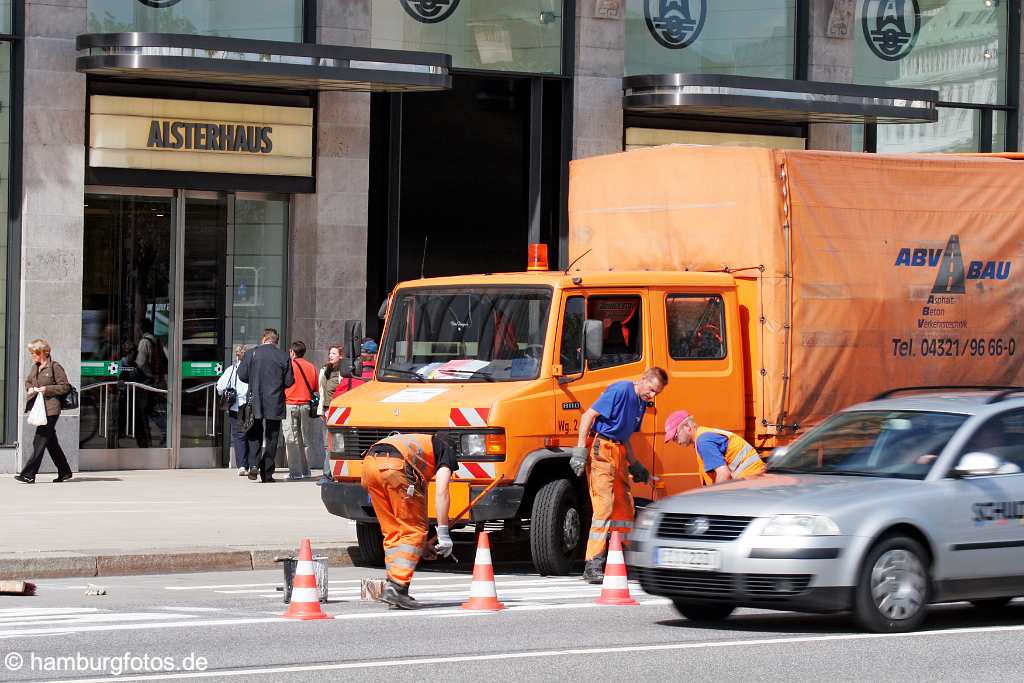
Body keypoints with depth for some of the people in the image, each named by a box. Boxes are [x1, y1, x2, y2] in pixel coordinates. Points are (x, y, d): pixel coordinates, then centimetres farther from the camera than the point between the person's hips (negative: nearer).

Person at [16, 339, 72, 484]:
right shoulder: (35, 367, 13)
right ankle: (65, 472, 22)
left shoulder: (54, 367, -10)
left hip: (50, 409, -9)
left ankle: (29, 474, -13)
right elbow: (28, 382, 27)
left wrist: (47, 389, -17)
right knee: (51, 442, 12)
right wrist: (30, 388, 5)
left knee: (39, 441, -11)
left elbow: (65, 387, -9)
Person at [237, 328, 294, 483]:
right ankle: (267, 473, 6)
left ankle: (254, 465, -7)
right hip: (275, 405, 0)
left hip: (255, 402, 0)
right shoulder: (284, 357, -4)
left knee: (255, 435, 13)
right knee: (271, 438, 7)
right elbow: (289, 381, -3)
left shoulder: (251, 354, -3)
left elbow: (242, 375, -2)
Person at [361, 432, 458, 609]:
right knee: (414, 532, 2)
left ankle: (393, 585, 13)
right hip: (394, 467, -7)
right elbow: (441, 491, 3)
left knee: (392, 532, 17)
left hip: (370, 461, 7)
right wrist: (443, 533, 2)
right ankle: (396, 586, -8)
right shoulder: (447, 450, 19)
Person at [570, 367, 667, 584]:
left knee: (625, 506, 10)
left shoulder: (641, 403, 17)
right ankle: (593, 565, -18)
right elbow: (588, 416, -14)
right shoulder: (621, 391, -11)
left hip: (619, 452, 10)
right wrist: (580, 449, -18)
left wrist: (634, 464, 23)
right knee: (604, 505, -16)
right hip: (602, 450, -10)